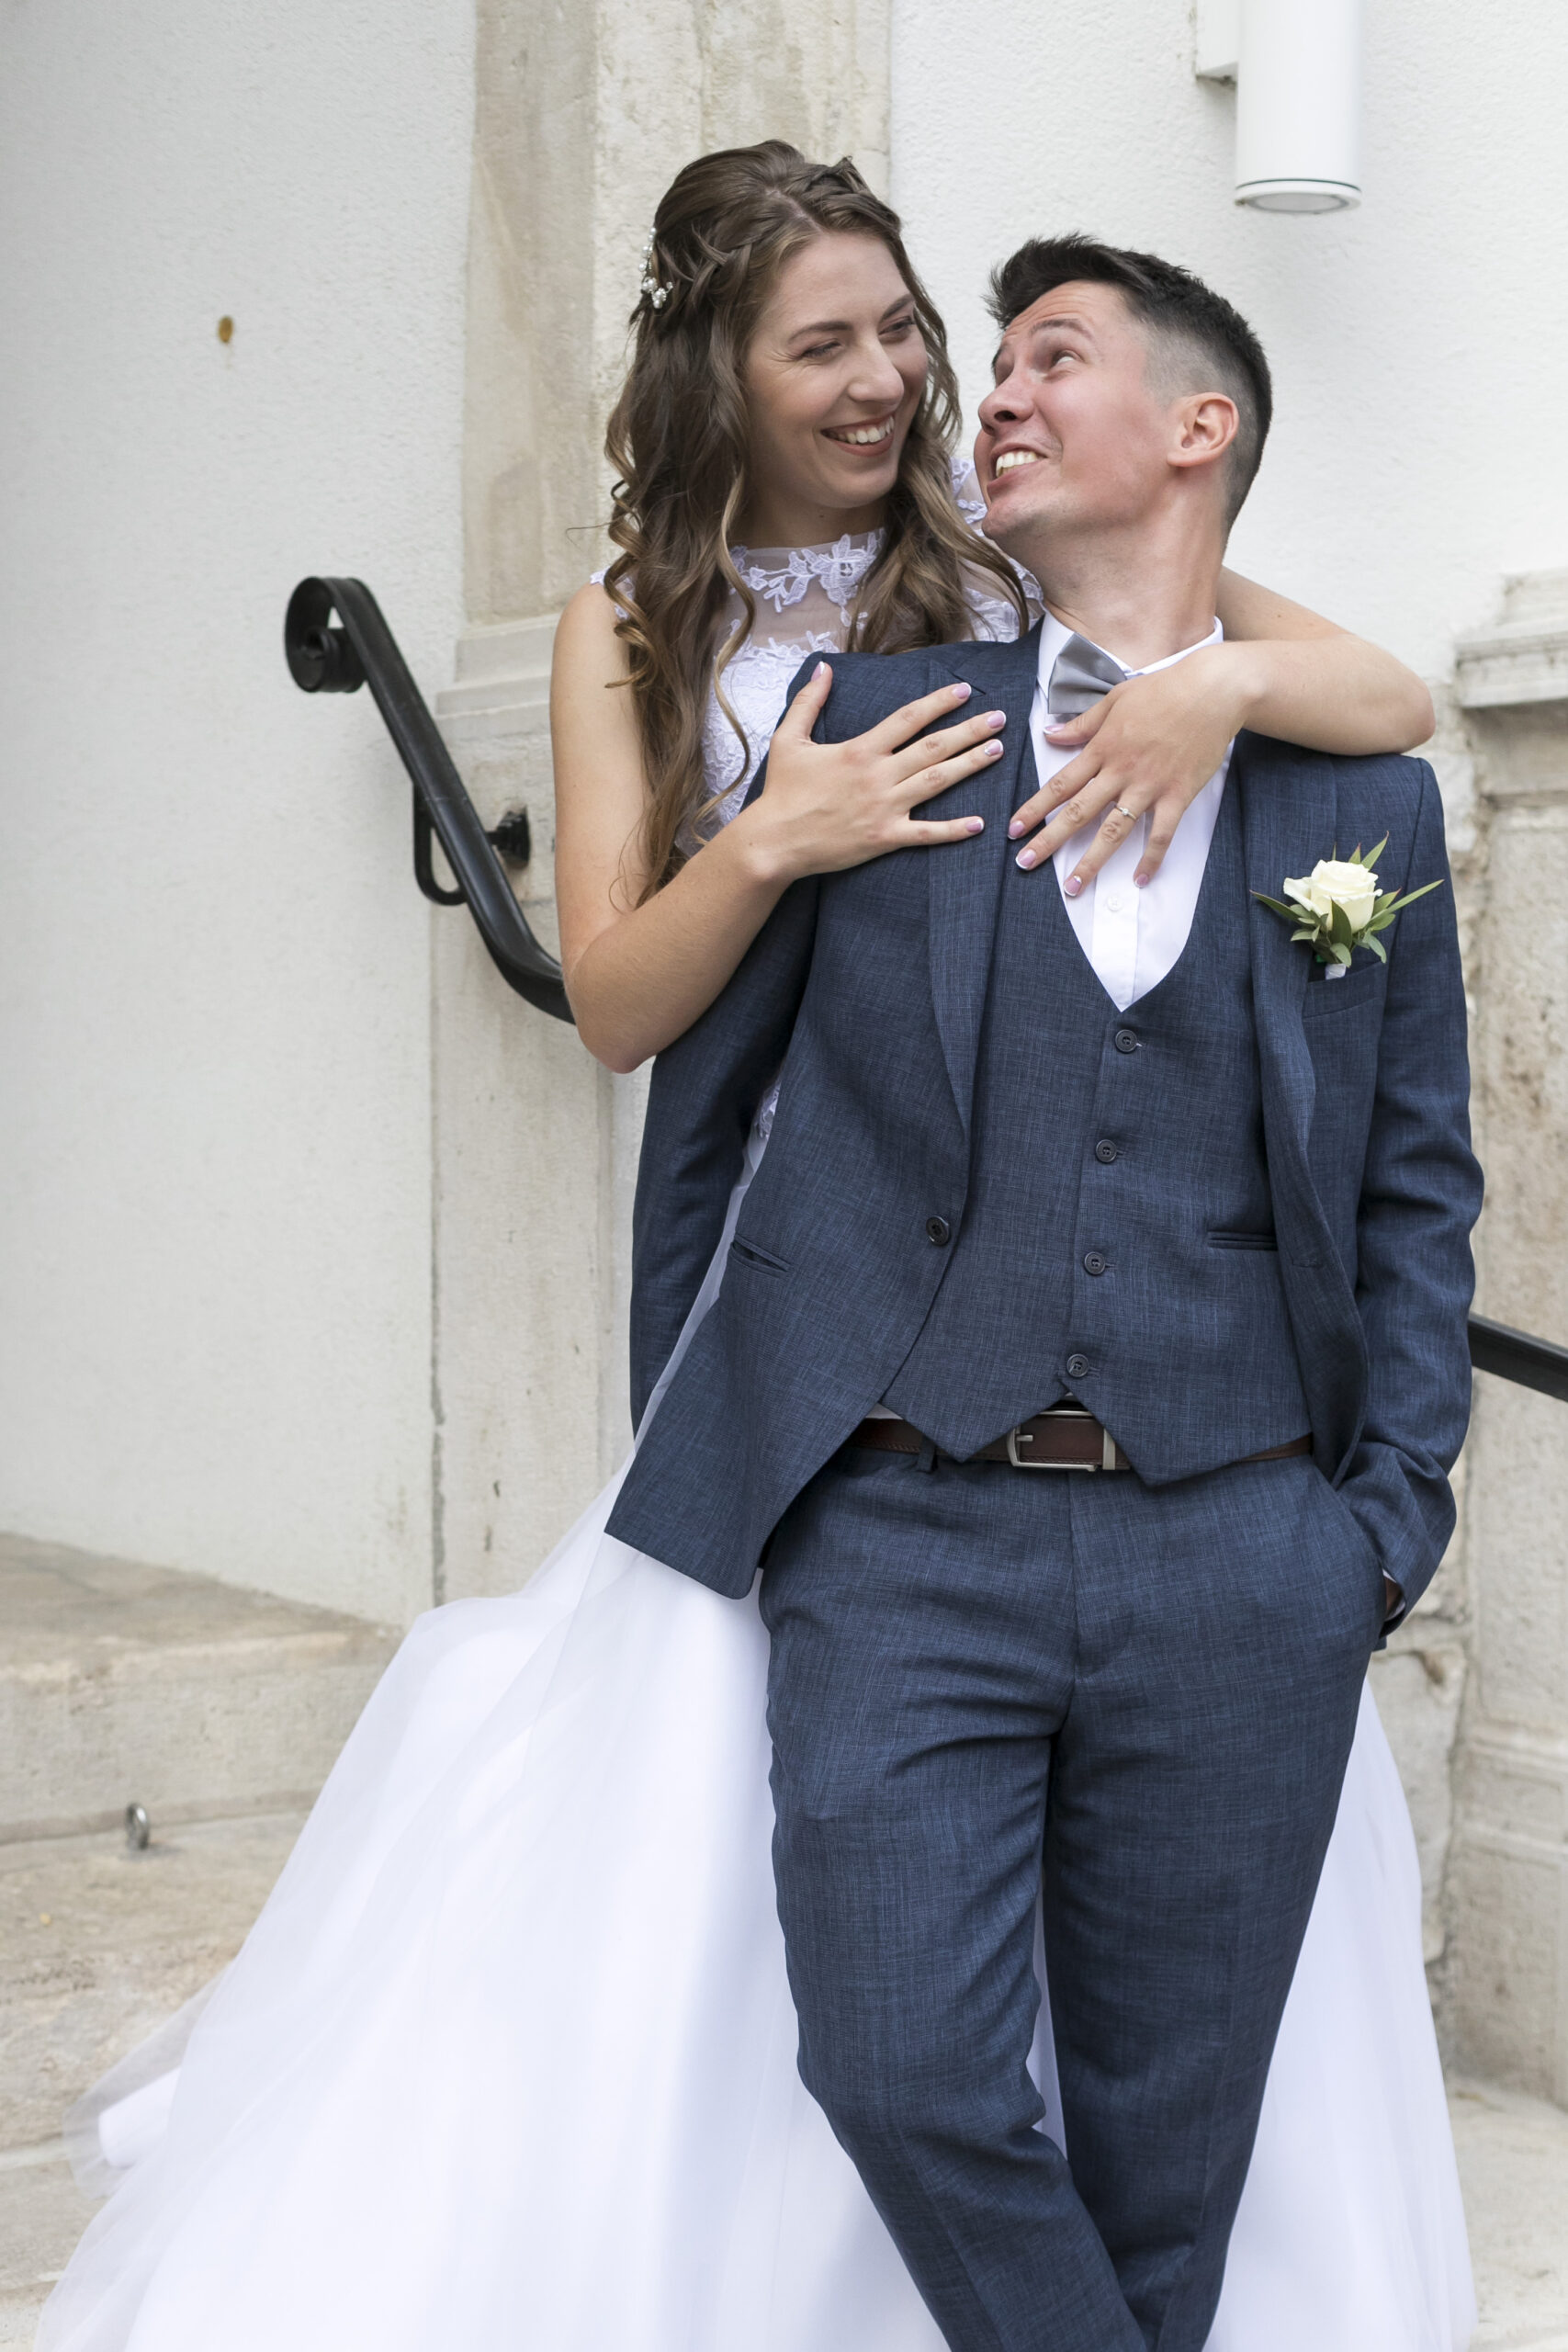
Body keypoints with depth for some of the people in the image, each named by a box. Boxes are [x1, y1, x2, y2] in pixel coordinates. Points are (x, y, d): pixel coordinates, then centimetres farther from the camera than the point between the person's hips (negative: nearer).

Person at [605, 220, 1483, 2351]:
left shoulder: (1361, 794, 9)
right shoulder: (875, 723, 6)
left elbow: (1416, 1185, 11)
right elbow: (697, 1090, 12)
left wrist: (1395, 1510, 2)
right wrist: (682, 1441, 11)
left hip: (1235, 1558, 1)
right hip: (905, 1537, 0)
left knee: (1167, 2135, 8)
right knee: (908, 2081, -11)